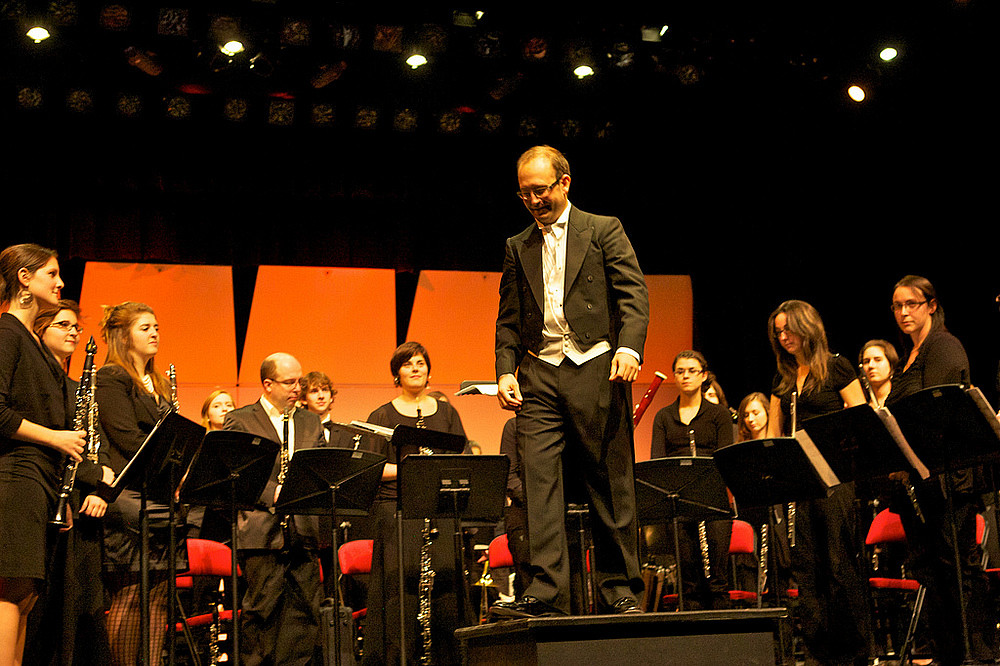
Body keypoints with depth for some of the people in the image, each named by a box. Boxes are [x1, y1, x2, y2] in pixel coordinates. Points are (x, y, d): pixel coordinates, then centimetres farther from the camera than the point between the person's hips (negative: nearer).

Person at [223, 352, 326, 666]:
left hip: (303, 532, 5)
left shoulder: (311, 422, 18)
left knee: (305, 610, 4)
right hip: (263, 531, -5)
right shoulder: (239, 421, 1)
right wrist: (273, 493, -18)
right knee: (262, 608, -3)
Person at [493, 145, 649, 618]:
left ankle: (619, 590, 9)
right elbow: (508, 319, 16)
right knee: (539, 483, -8)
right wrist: (505, 372, 2)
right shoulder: (518, 247, 18)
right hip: (538, 375, 3)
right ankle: (547, 592, -8)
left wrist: (629, 348, -18)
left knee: (610, 485, 1)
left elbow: (634, 295, -2)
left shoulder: (604, 230, 7)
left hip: (595, 368, -3)